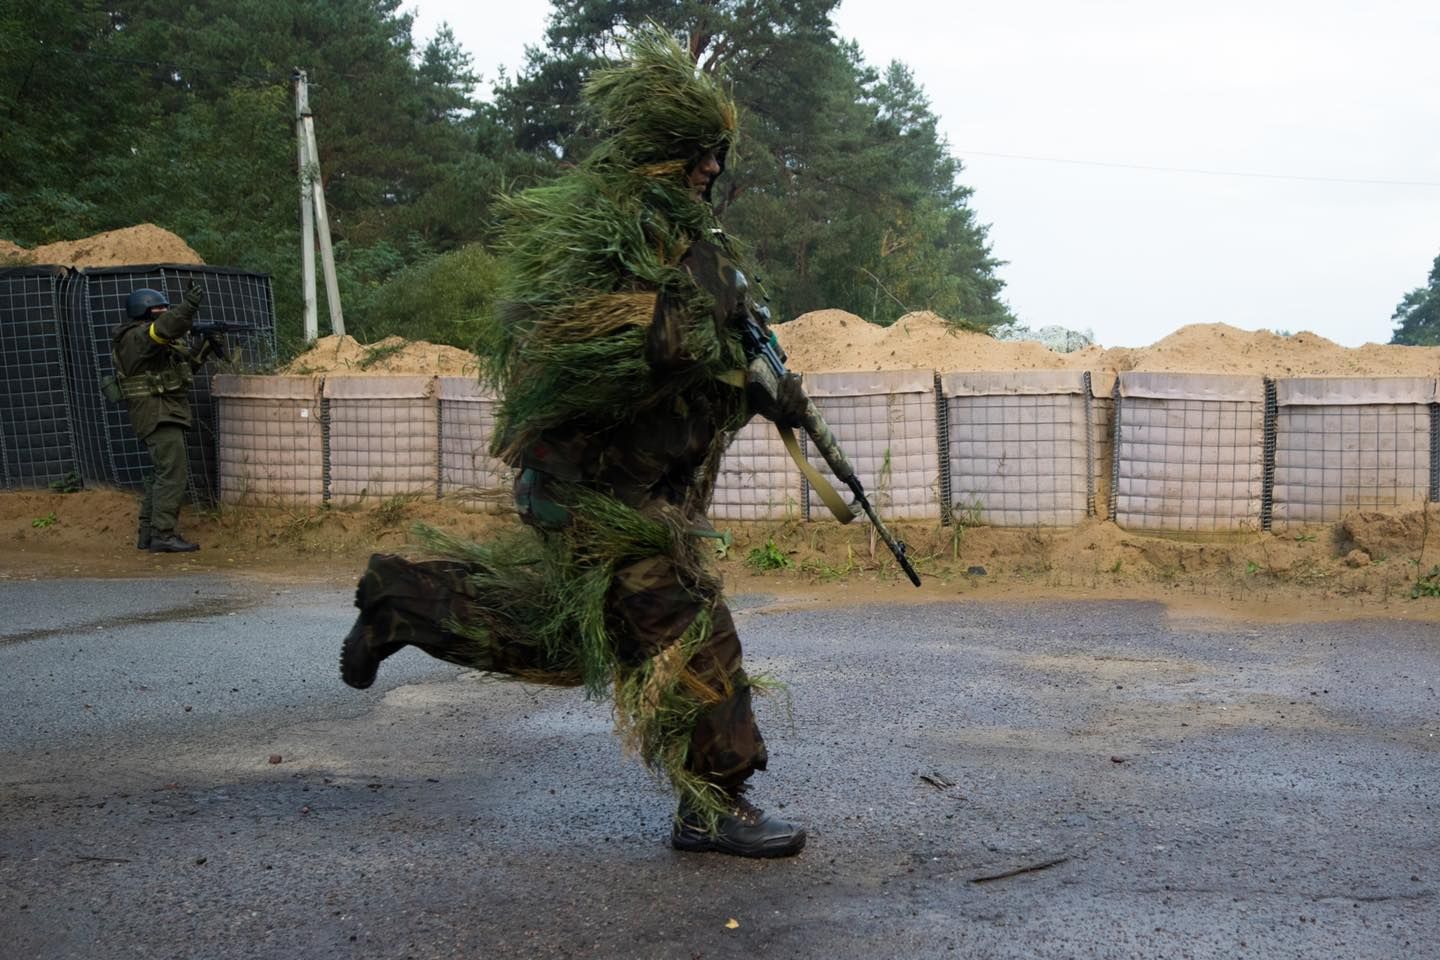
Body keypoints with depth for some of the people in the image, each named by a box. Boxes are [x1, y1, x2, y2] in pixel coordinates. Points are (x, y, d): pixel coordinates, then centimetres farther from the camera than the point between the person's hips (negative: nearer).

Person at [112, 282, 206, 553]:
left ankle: (148, 535, 19)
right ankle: (163, 535, -16)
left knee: (162, 473, 14)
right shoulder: (135, 337, -12)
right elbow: (162, 328, -33)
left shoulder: (158, 340, 17)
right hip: (158, 415, -10)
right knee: (173, 472, -14)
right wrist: (189, 306, -41)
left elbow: (185, 366, 21)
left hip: (166, 415, 10)